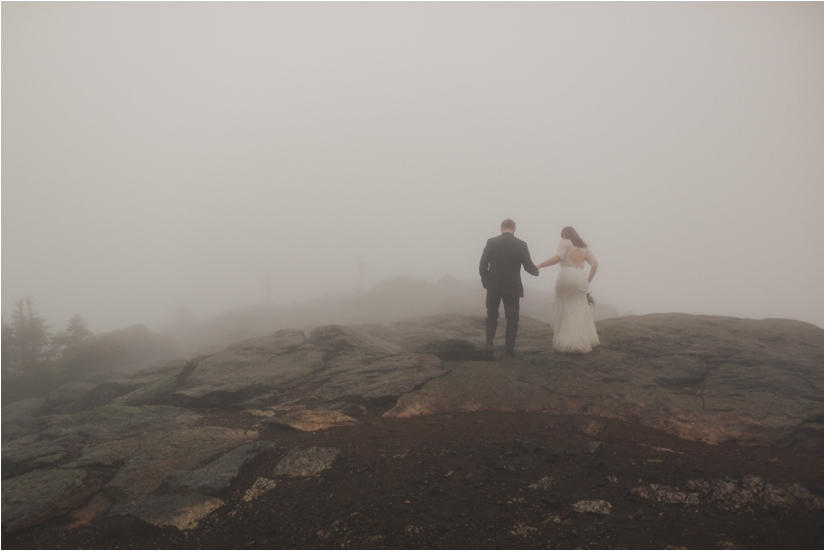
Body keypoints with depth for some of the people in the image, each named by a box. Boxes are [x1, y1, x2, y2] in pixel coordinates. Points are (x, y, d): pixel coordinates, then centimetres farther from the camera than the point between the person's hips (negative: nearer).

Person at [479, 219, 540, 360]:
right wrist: (536, 271, 18)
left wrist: (484, 279, 12)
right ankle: (509, 352, 9)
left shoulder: (491, 242, -3)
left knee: (492, 315, 18)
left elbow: (483, 265, -5)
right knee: (512, 320, 10)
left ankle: (489, 344, 0)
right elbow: (529, 267, -5)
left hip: (493, 285, 1)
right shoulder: (521, 244, -6)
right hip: (512, 286, -1)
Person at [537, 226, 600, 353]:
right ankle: (582, 341, 6)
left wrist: (538, 266, -13)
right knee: (579, 312, 11)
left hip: (566, 277, -4)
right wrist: (588, 281, 16)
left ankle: (565, 343, -1)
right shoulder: (584, 246, 21)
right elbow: (595, 263, 12)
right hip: (580, 279, 4)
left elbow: (558, 258, -12)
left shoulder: (564, 243, 5)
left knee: (565, 312, 3)